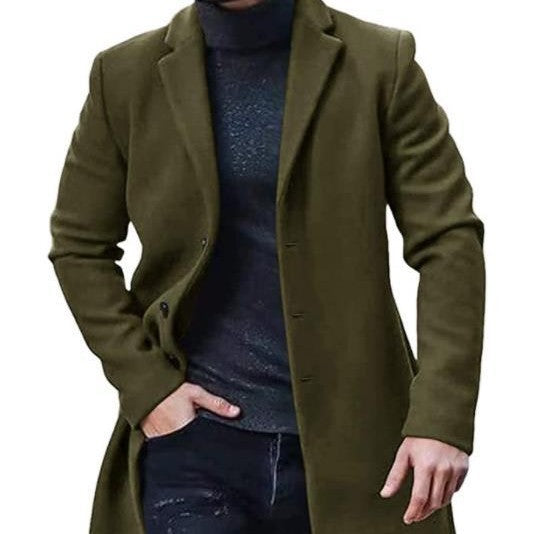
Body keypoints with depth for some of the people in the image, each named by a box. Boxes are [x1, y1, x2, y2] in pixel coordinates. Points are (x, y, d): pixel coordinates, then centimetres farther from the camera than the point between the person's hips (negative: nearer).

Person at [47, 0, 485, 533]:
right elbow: (79, 246, 9)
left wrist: (441, 417, -15)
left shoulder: (381, 63, -3)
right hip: (192, 435, 0)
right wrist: (147, 386, -3)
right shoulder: (126, 74, 1)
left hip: (344, 439, 0)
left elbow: (449, 241, -5)